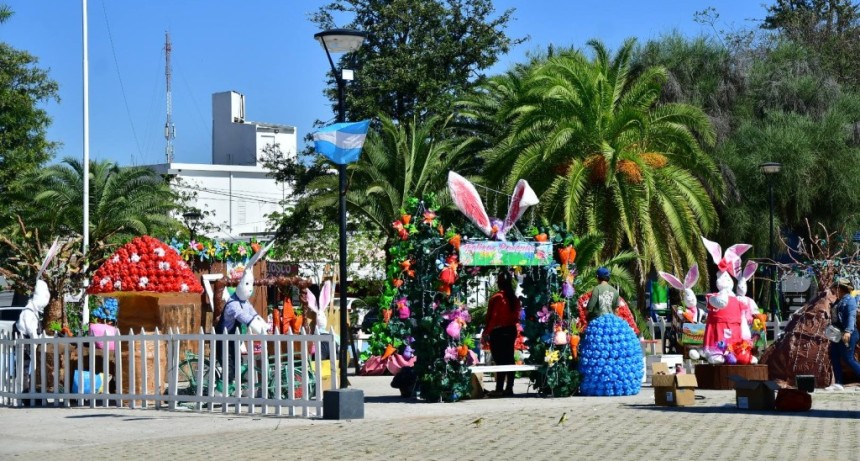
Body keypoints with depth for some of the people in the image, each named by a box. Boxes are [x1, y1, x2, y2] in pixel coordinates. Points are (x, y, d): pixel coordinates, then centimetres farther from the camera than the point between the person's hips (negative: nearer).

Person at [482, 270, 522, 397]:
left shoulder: (496, 297, -12)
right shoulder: (514, 298, 4)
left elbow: (491, 317, -12)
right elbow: (516, 316, 7)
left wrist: (486, 333, -7)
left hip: (498, 332, -6)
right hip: (511, 330, 6)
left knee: (500, 360, -6)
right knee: (509, 359, 10)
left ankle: (499, 388, -8)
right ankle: (509, 388, 13)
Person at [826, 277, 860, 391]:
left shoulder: (849, 299, -9)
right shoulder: (839, 301, 18)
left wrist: (848, 331, -32)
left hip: (847, 334, -10)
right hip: (837, 334, 10)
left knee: (848, 359, -10)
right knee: (834, 357, 6)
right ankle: (838, 383, 8)